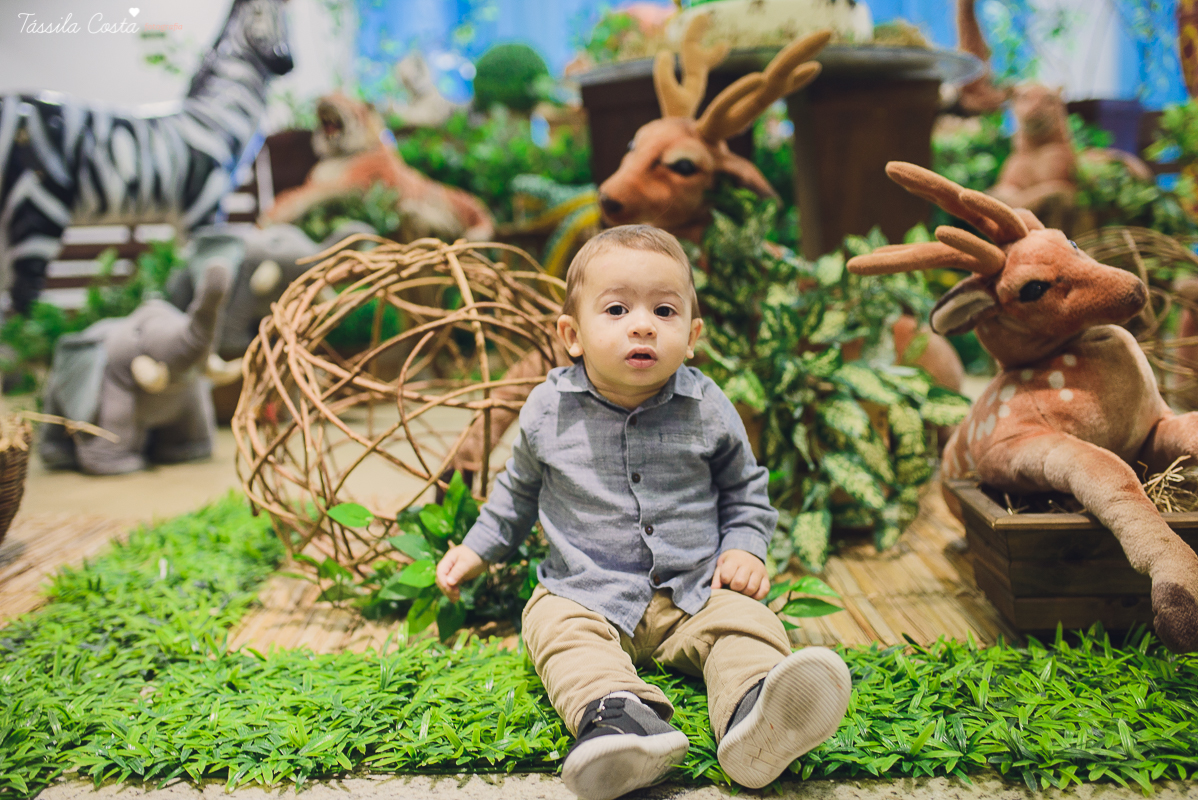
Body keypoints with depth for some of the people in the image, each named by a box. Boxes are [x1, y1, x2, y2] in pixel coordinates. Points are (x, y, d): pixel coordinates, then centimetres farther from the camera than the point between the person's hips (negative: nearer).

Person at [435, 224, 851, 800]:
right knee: (556, 626, -28)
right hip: (586, 594, 0)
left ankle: (754, 718, -50)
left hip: (694, 594, 1)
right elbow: (519, 489, 19)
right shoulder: (549, 411, -1)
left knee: (746, 623, -24)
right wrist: (477, 548, 16)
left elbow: (745, 492, 14)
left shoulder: (708, 411, -1)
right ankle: (617, 715, -52)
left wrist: (744, 548, -3)